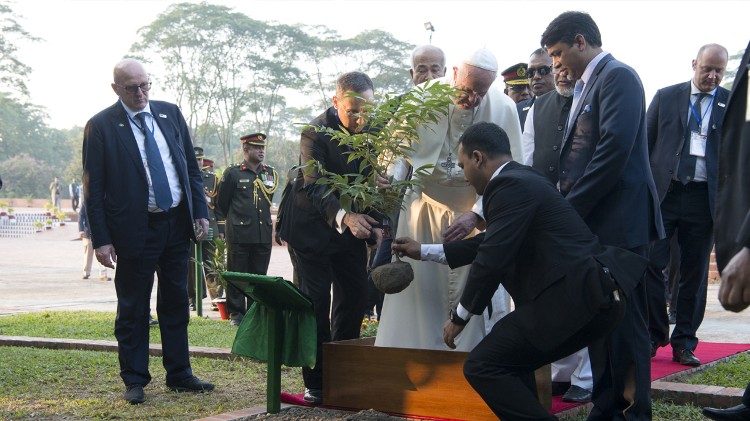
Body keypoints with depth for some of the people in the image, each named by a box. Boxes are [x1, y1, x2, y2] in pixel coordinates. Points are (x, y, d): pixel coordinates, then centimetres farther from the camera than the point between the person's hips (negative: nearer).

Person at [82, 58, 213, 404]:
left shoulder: (170, 113, 7)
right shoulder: (100, 126, -6)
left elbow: (191, 166, 12)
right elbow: (93, 187, -6)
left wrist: (200, 212, 4)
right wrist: (101, 239, -11)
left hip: (177, 223, 5)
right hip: (135, 229, -4)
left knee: (176, 303, 12)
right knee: (132, 308, 5)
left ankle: (179, 375, 22)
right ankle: (134, 380, 16)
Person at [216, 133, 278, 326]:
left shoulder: (270, 173, 11)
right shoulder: (233, 173, -2)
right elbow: (221, 203, 6)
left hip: (263, 232, 4)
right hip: (239, 234, -4)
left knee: (260, 274, 7)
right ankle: (236, 313, 8)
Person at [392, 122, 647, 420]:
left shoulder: (510, 185, -10)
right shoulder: (521, 179, 21)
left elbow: (492, 259, -14)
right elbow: (489, 244, 31)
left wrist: (459, 316, 0)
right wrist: (424, 251, 37)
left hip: (573, 297, -11)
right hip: (593, 295, 11)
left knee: (482, 366, -8)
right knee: (507, 361, 22)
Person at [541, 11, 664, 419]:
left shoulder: (617, 77, -9)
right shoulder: (585, 84, 18)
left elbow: (614, 150, -19)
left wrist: (572, 208, -16)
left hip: (618, 221, -9)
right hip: (590, 222, 9)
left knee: (624, 321, -2)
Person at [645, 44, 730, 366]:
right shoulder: (666, 97, 7)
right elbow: (646, 143, 9)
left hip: (704, 198, 0)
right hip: (663, 192, 0)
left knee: (694, 273, 5)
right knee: (650, 264, -4)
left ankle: (684, 343, 15)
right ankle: (653, 336, 10)